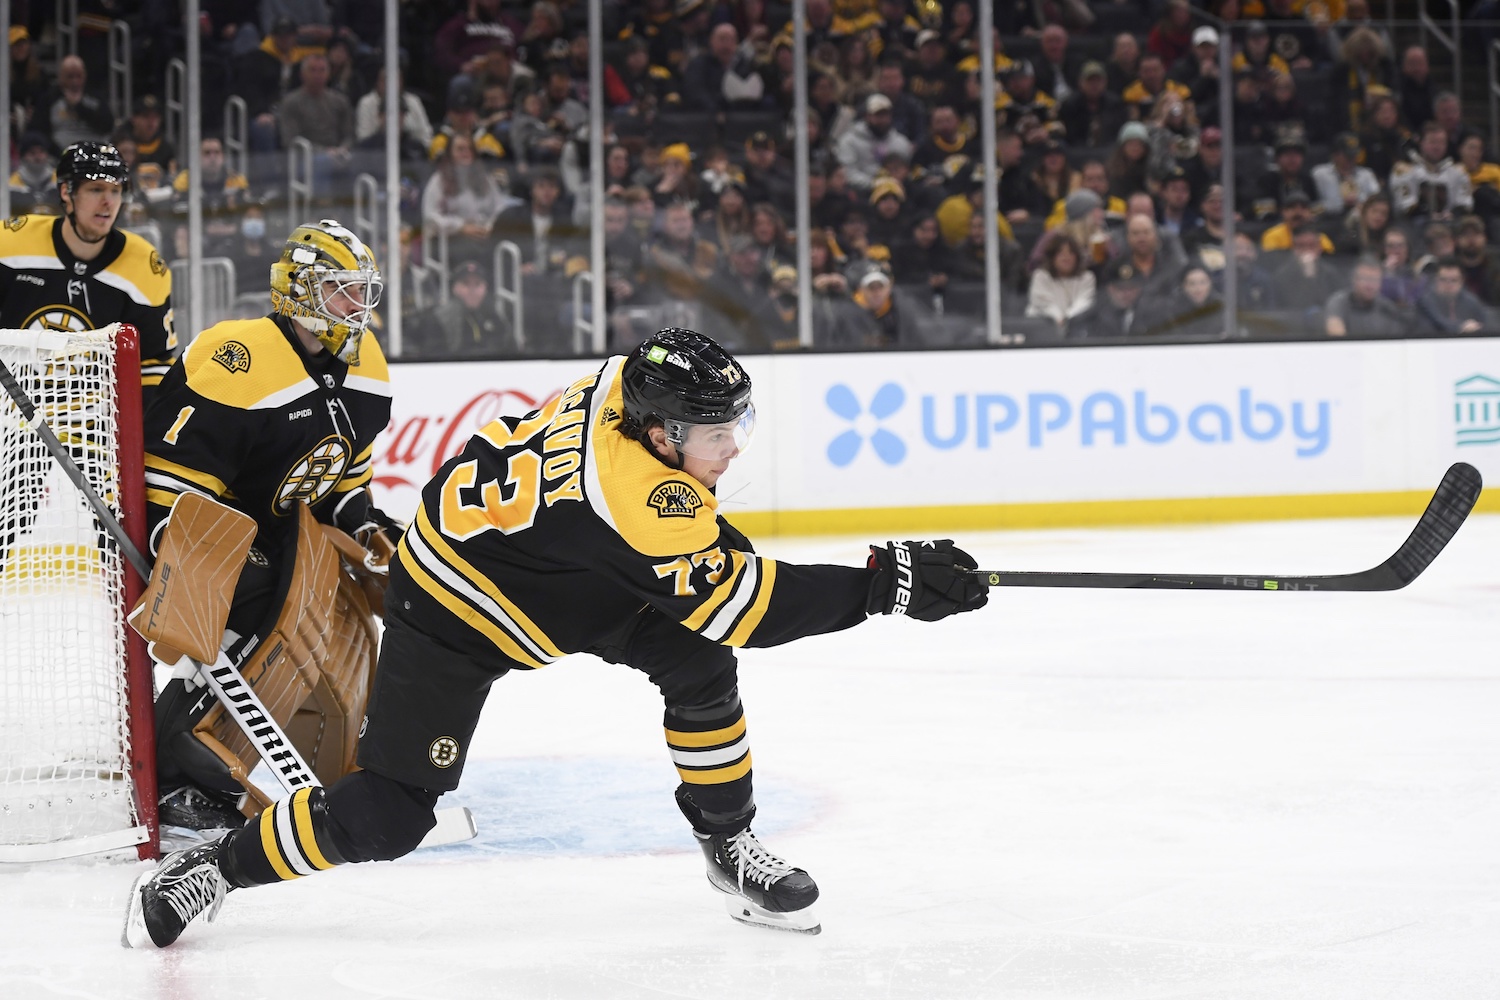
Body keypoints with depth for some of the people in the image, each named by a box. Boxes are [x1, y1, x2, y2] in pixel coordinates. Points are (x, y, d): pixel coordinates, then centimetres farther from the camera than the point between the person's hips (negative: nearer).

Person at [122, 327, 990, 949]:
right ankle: (210, 871, 9)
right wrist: (886, 584, -35)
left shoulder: (634, 386, -16)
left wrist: (717, 541, 13)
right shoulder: (635, 500, -38)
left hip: (556, 568, 8)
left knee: (699, 664, -6)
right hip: (454, 607, -8)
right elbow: (744, 606, -35)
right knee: (390, 814, -8)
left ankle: (730, 845, 11)